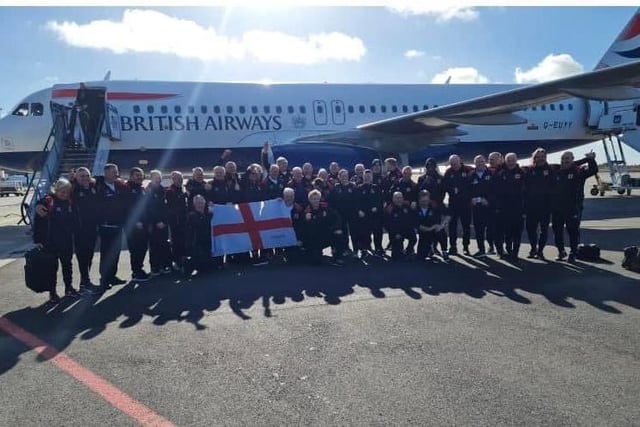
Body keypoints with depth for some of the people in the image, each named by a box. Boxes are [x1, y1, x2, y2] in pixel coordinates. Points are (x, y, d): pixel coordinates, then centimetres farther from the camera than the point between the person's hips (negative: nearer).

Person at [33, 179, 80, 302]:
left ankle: (68, 288, 26)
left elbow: (74, 220, 12)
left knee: (67, 264, 14)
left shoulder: (69, 203, 4)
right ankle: (52, 292, 14)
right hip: (51, 241, -5)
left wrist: (73, 233, 4)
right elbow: (38, 222, -12)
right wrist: (37, 240, -14)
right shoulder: (47, 202, -12)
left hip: (67, 241, 5)